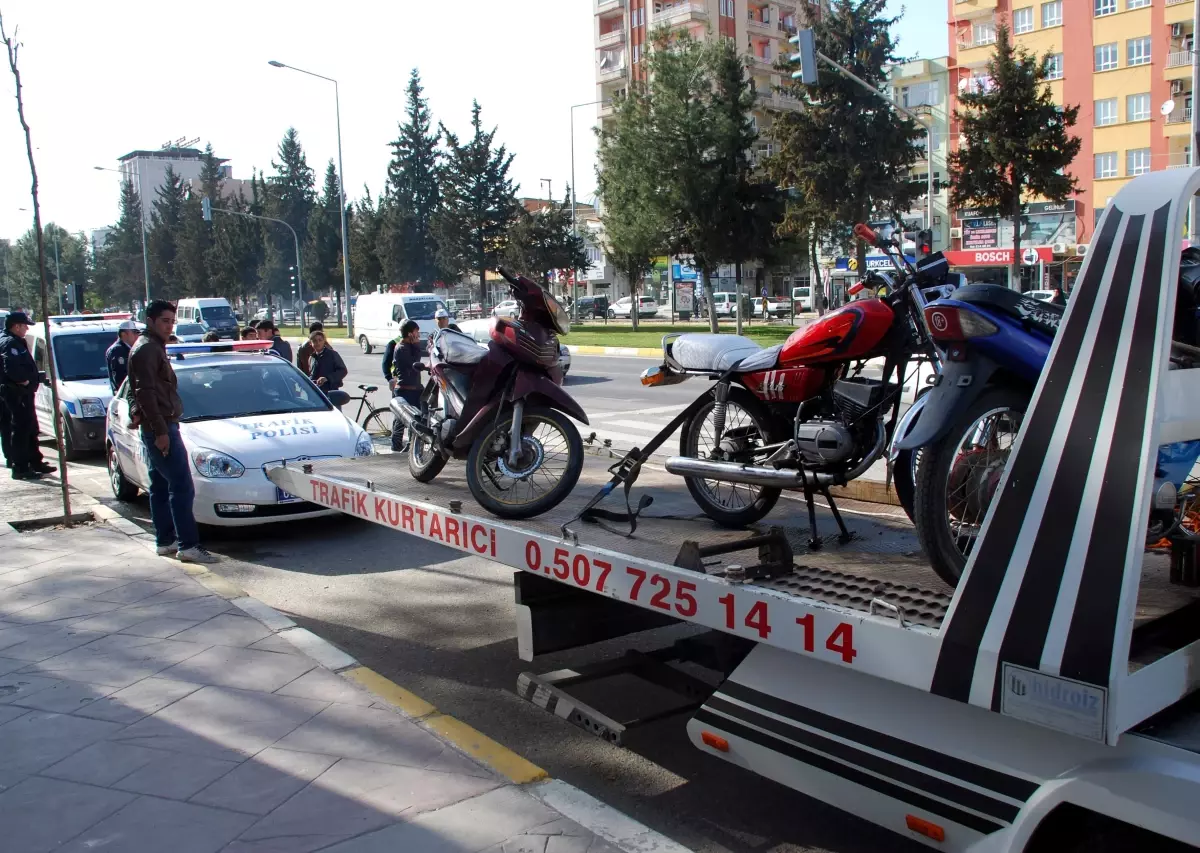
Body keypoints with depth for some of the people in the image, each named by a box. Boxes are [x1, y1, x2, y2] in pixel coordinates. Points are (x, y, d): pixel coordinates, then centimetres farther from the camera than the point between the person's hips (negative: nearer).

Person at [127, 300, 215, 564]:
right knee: (182, 486, -12)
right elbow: (145, 393, -21)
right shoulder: (146, 349, -13)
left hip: (159, 427, 11)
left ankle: (165, 541, 21)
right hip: (160, 427, -11)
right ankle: (188, 546, -12)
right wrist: (160, 431, -23)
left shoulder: (154, 348, 19)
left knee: (161, 486, 14)